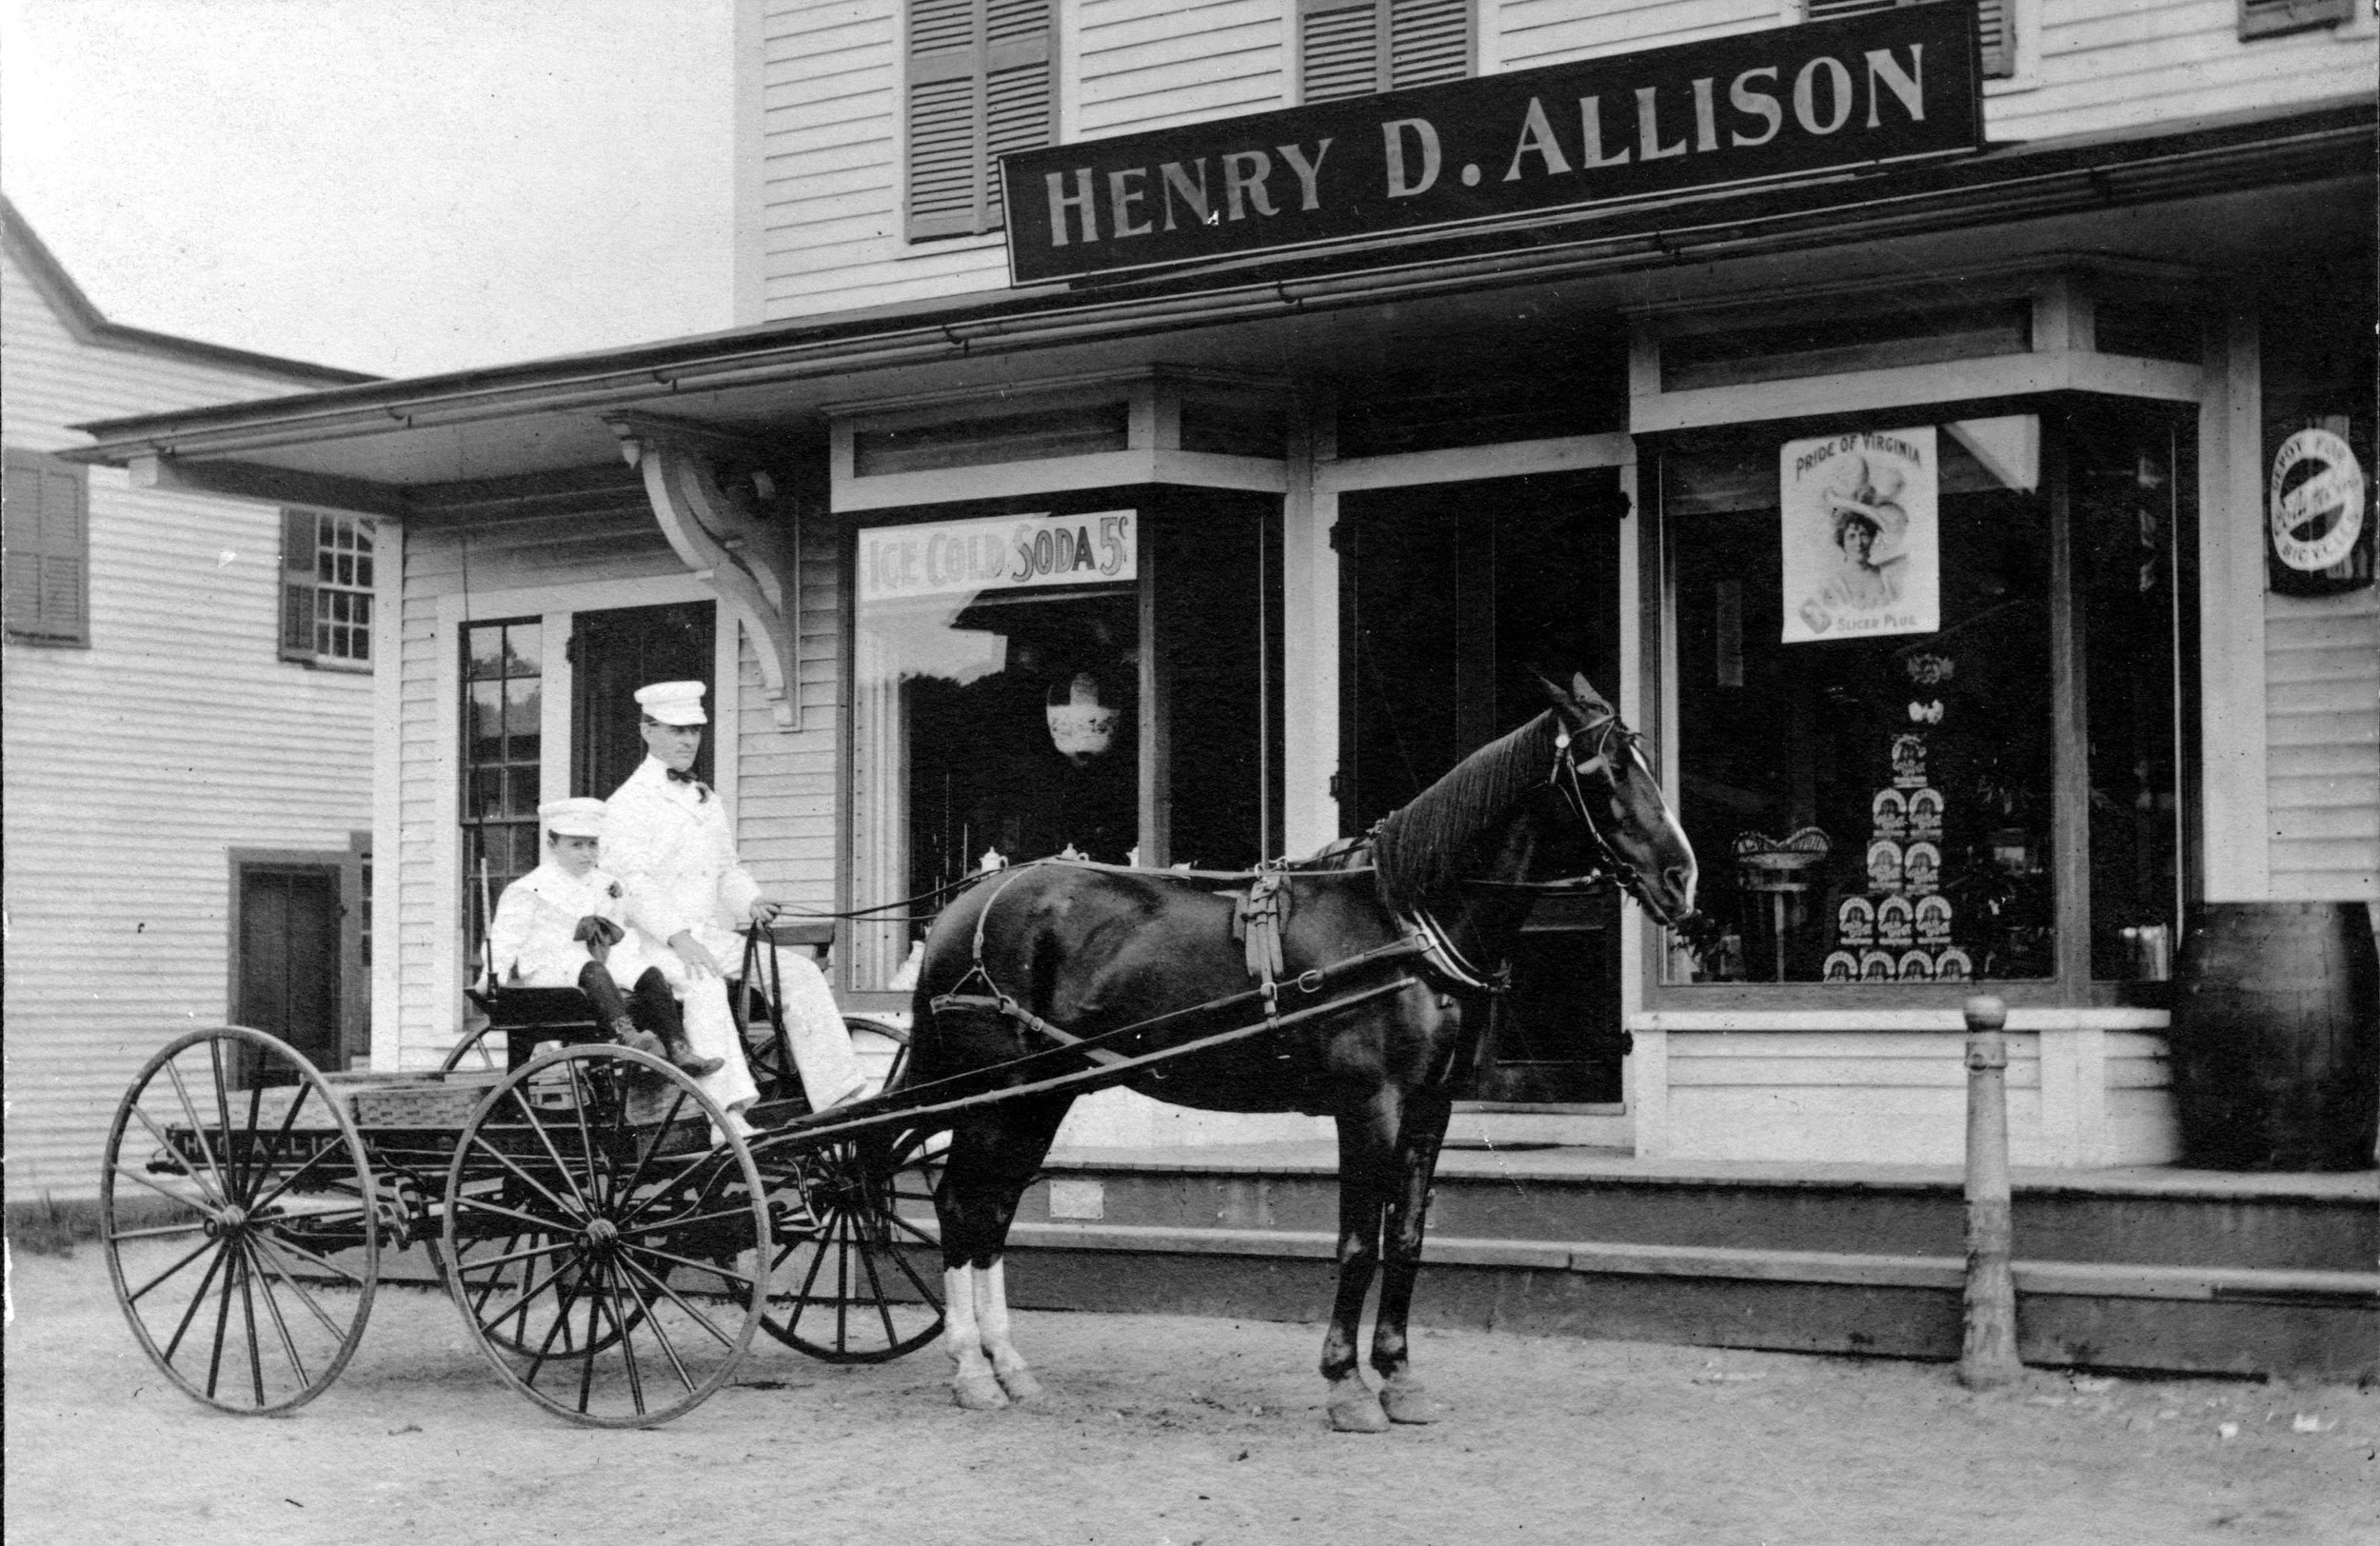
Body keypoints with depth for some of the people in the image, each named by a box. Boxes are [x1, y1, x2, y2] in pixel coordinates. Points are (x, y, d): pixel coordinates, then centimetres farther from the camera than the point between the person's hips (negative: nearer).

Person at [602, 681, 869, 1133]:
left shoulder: (706, 799, 22)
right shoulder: (630, 803, -3)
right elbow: (632, 882, -15)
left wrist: (751, 901, -2)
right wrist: (678, 936, -28)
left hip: (712, 937, 7)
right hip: (654, 943, -7)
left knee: (802, 972, -12)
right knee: (703, 985, -38)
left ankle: (839, 1101, -17)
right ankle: (730, 1113, -50)